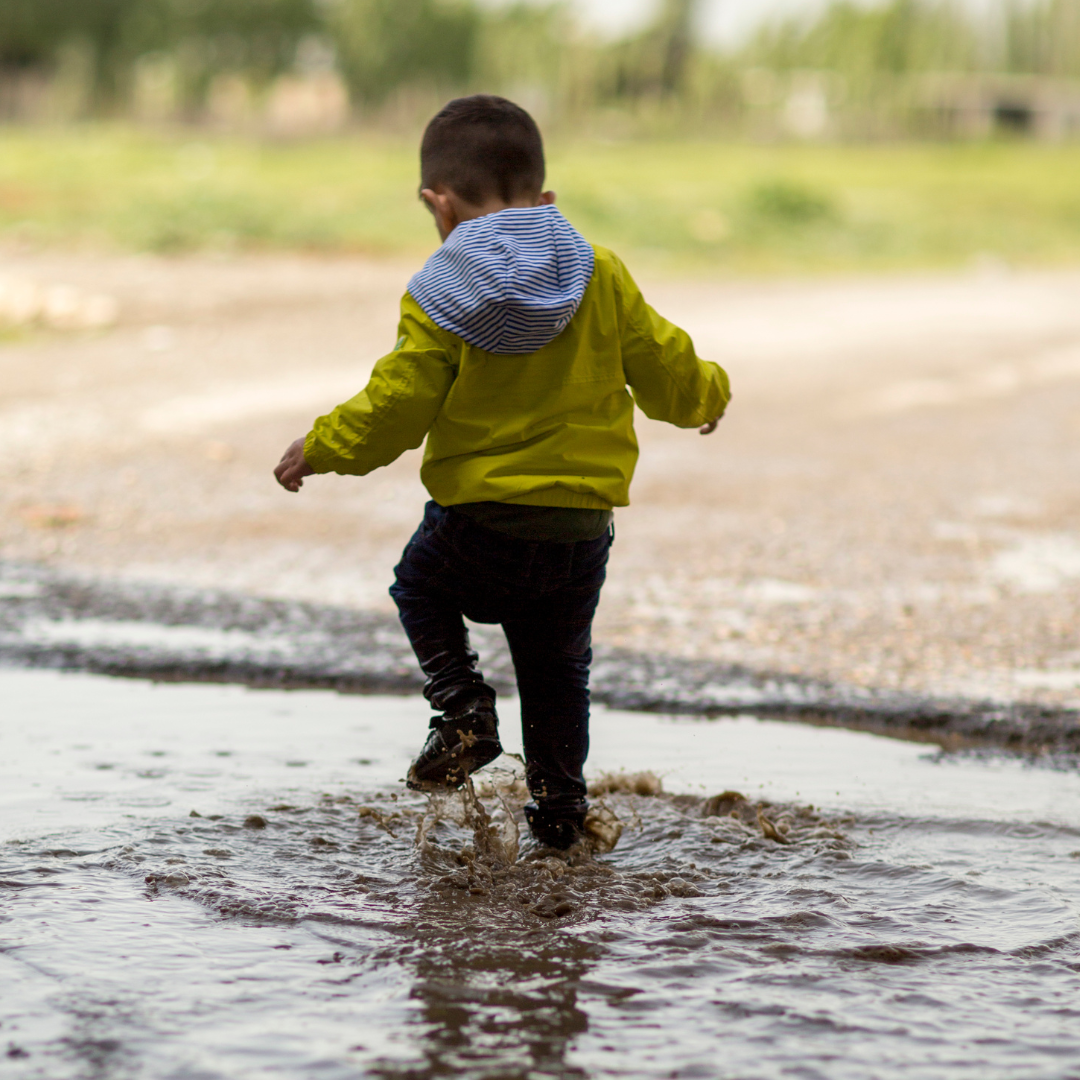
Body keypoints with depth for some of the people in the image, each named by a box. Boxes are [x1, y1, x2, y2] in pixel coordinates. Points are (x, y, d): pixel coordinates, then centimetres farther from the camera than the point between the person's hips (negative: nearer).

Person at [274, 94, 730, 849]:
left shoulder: (441, 302, -8)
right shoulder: (603, 278, 2)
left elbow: (397, 406, -9)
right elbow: (664, 369, 9)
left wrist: (319, 450, 5)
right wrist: (707, 394, 32)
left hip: (482, 519, -3)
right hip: (584, 525, 3)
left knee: (421, 584, 25)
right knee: (557, 665, 20)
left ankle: (464, 711, 5)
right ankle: (560, 802, 18)